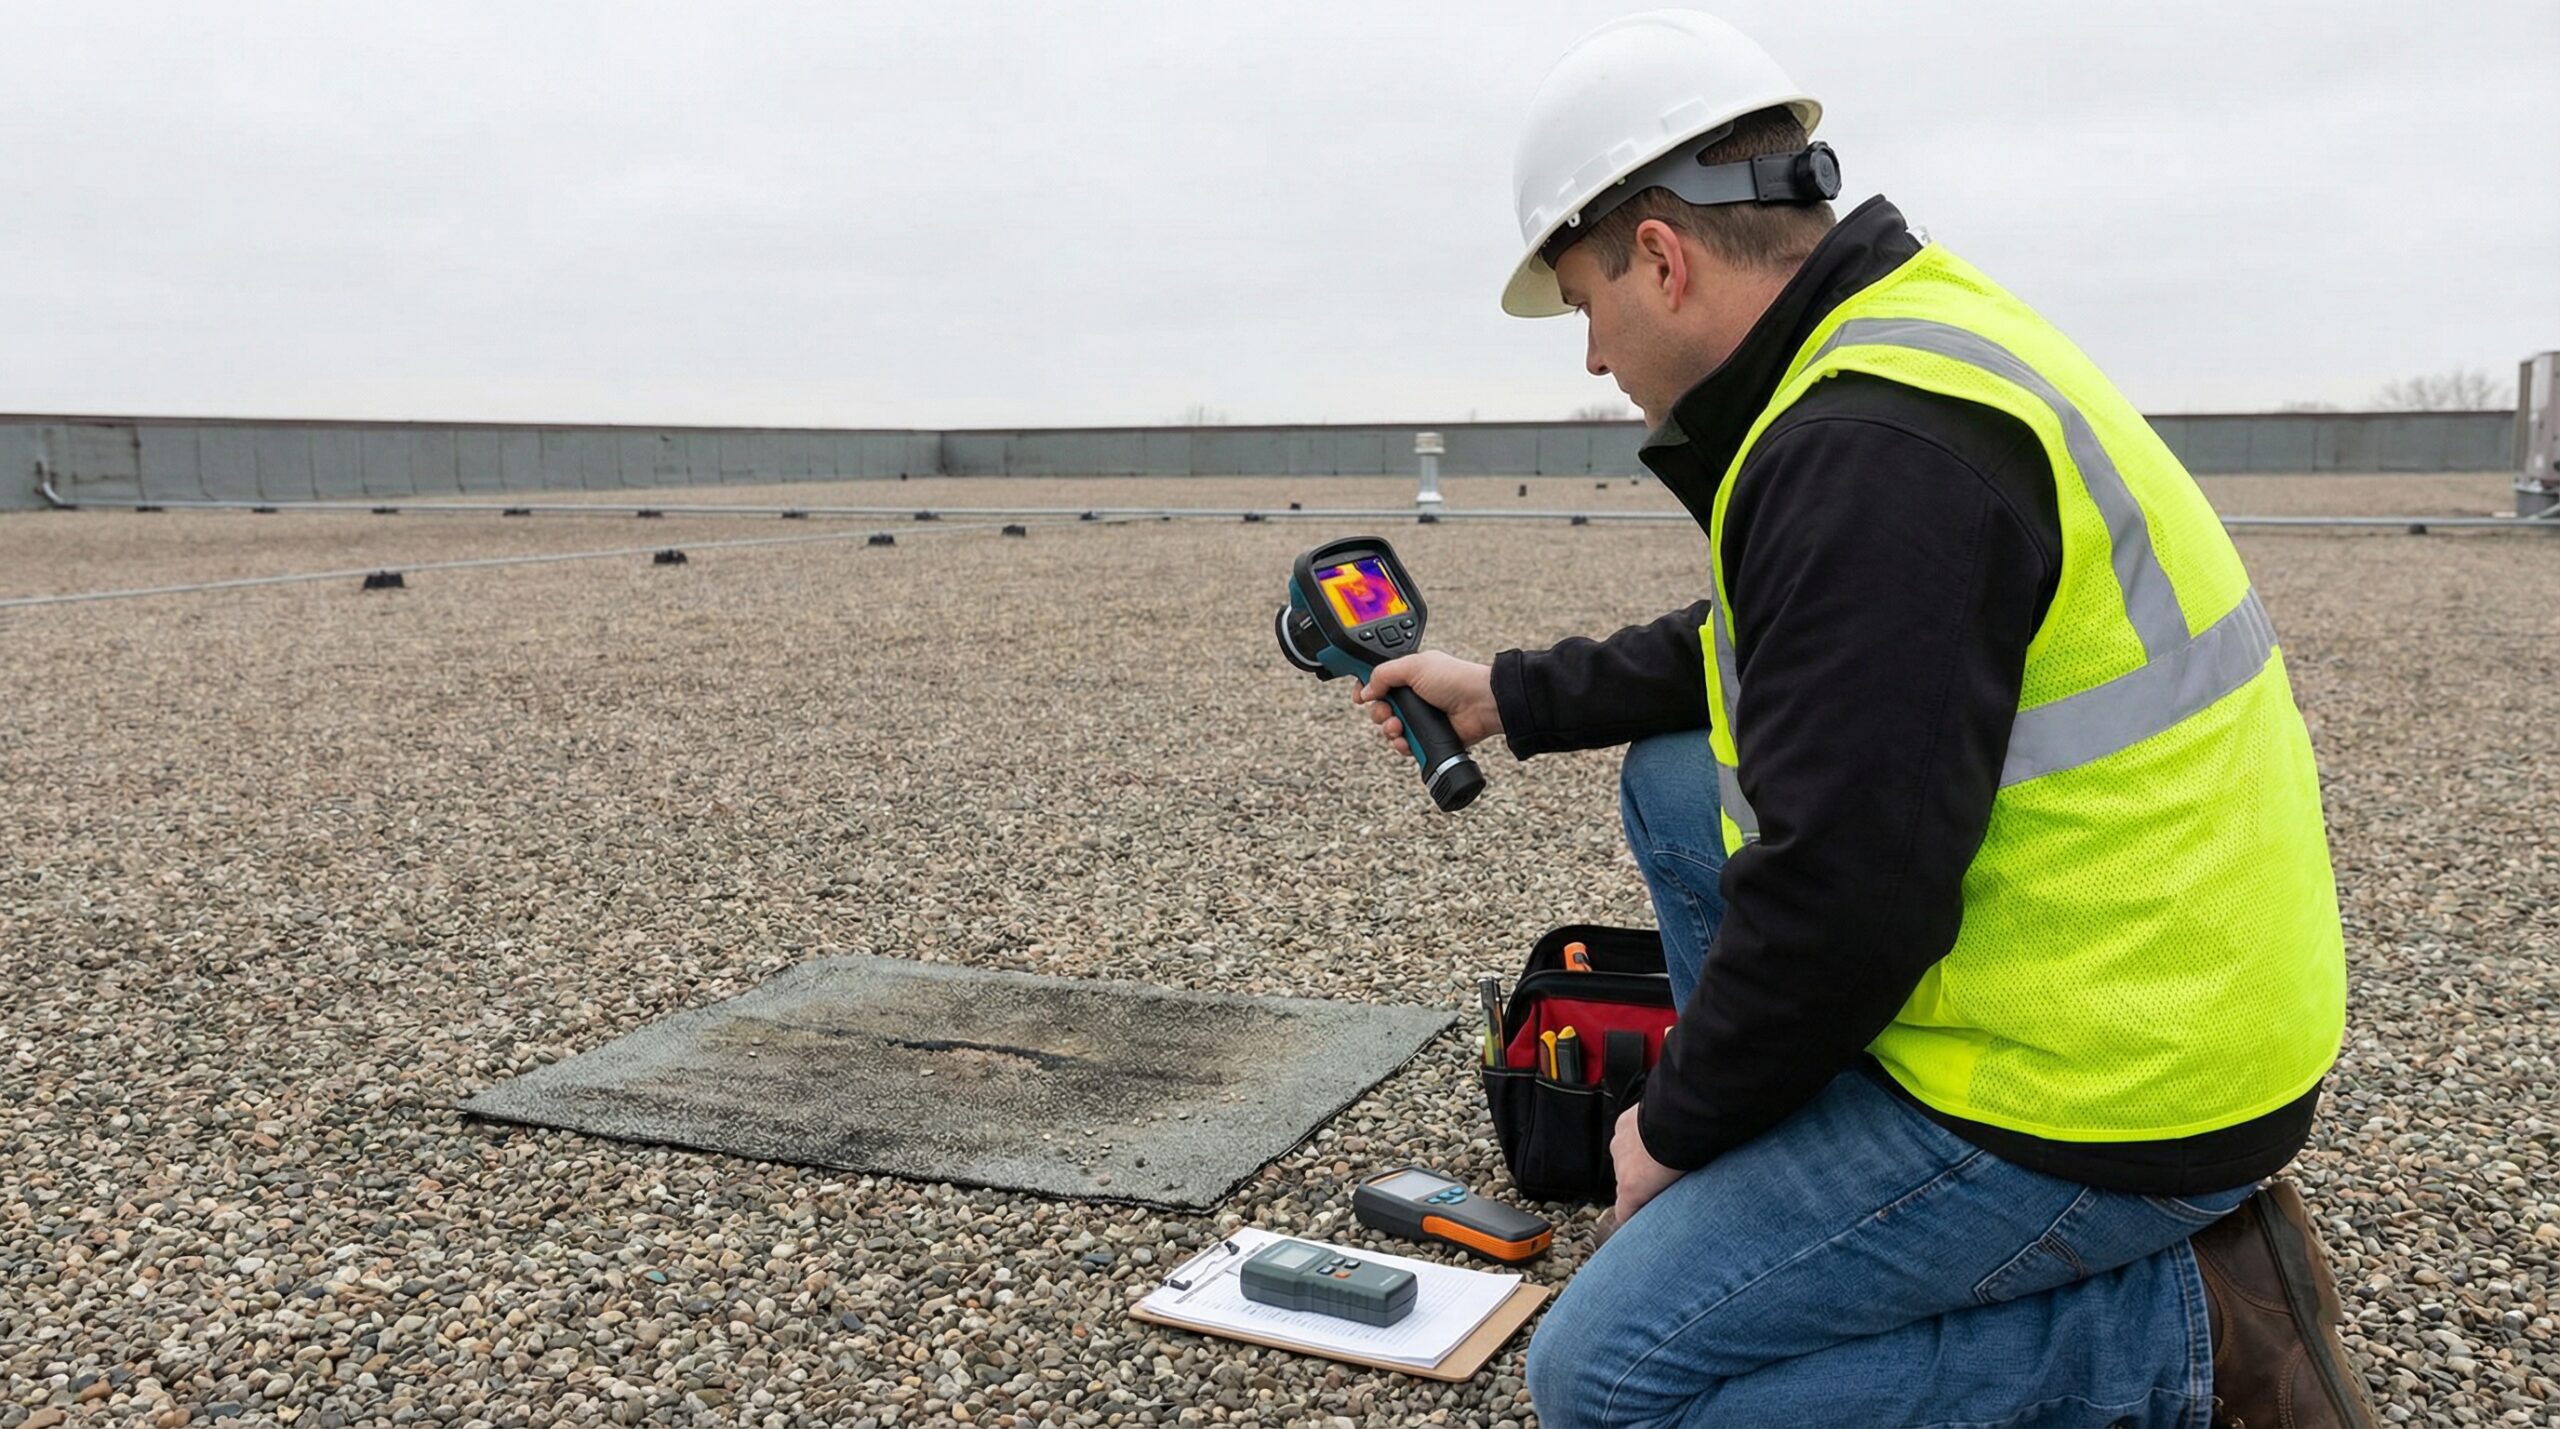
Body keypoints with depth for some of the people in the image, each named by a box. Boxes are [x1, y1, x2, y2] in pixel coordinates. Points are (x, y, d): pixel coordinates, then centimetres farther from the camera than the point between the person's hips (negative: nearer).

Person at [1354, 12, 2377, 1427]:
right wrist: (1514, 697, 26)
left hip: (2102, 1087, -10)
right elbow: (1756, 652, 24)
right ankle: (1797, 1190, 19)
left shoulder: (1871, 455, -25)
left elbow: (1838, 901, -26)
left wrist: (1673, 1124, -9)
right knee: (1671, 780, 16)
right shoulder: (1909, 335, 8)